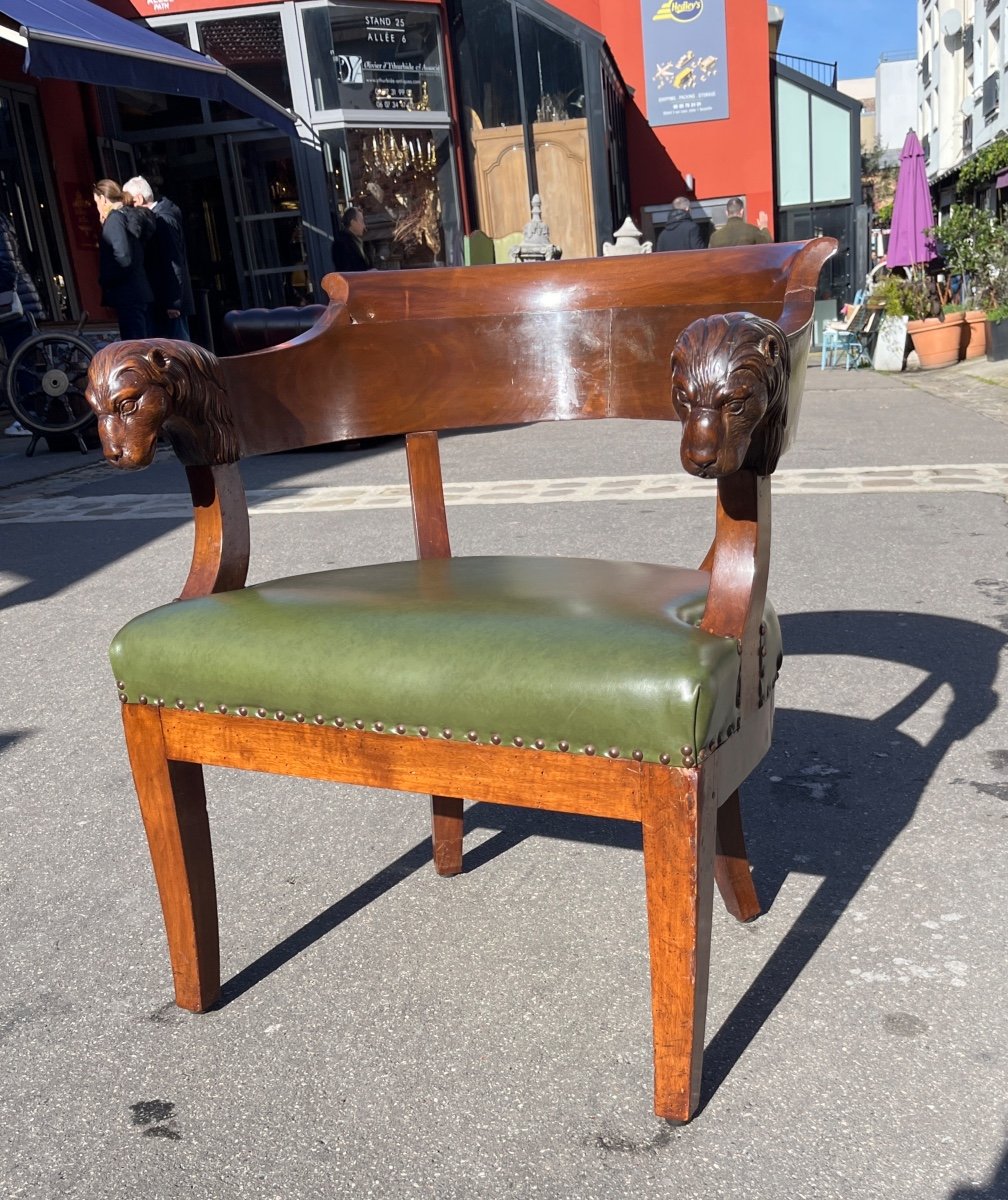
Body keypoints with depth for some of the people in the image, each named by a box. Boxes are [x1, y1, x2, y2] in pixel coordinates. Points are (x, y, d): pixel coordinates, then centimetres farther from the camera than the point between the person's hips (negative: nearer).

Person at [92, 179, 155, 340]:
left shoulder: (115, 218, -9)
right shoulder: (132, 216, 17)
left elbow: (122, 258, -19)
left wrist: (105, 281, -7)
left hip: (128, 296, -9)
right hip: (142, 292, 9)